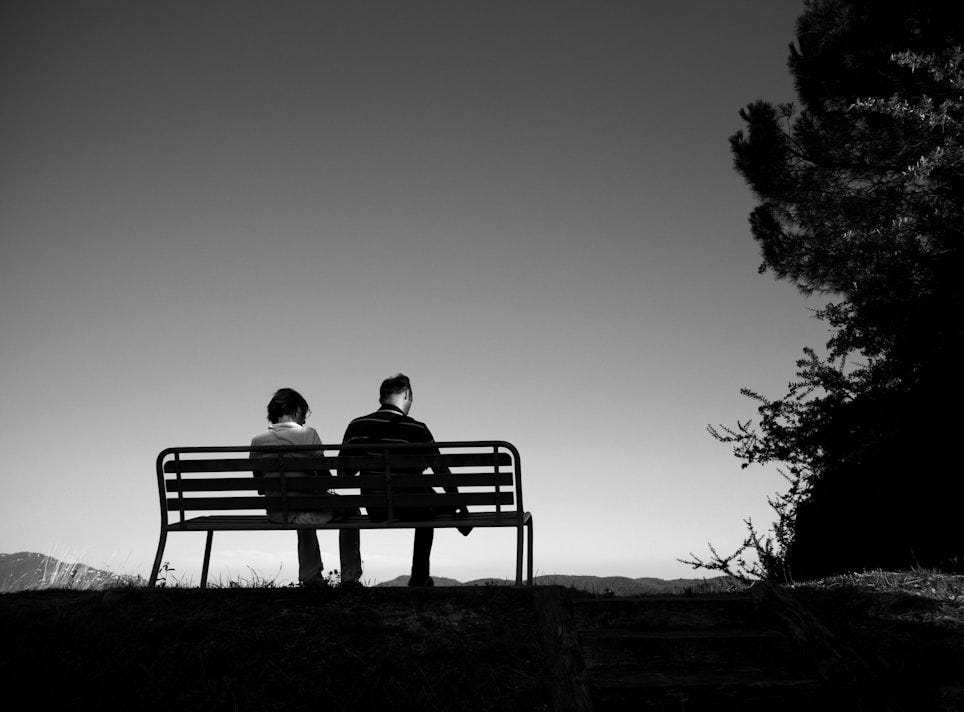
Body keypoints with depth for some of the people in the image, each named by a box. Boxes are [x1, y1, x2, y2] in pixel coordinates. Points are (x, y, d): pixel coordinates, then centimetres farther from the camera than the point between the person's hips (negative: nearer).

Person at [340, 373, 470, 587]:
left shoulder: (356, 426, -4)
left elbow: (344, 474, 4)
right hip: (410, 509, -5)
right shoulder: (416, 429, -15)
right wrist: (460, 505, 4)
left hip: (374, 511, 5)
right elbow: (441, 470, -9)